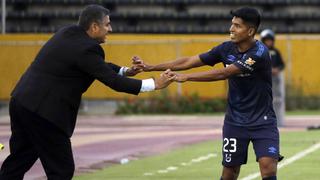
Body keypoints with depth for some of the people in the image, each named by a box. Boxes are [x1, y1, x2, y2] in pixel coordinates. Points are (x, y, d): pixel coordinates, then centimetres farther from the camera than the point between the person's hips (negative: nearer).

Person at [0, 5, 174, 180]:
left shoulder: (69, 33, 11)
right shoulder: (86, 48, -17)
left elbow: (99, 66, 23)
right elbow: (112, 81, -15)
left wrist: (125, 71, 15)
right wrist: (154, 84, -9)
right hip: (43, 112, -9)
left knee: (18, 162, 15)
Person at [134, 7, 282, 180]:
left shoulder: (259, 53, -22)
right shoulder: (227, 48, -3)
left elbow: (223, 73, -28)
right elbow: (189, 62, -1)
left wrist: (186, 77, -31)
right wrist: (151, 67, -6)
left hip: (262, 121, -5)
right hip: (235, 121, 5)